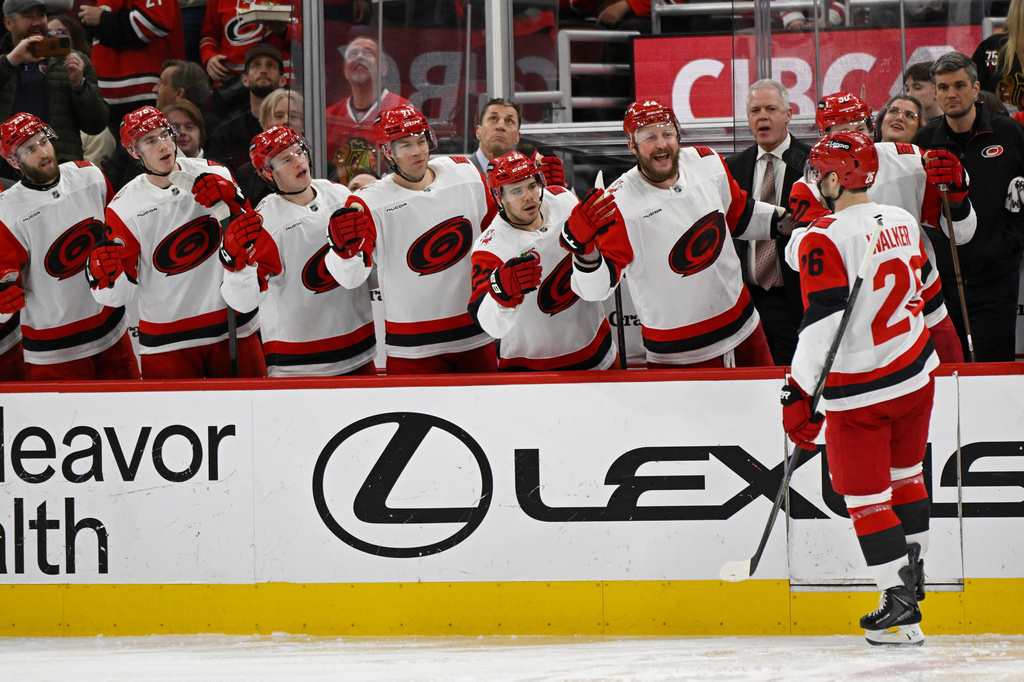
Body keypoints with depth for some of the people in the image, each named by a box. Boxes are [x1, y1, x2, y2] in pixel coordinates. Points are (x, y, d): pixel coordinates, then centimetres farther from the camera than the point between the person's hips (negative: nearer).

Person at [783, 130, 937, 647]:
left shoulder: (825, 239, -20)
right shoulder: (902, 223, 2)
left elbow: (823, 322, -25)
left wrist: (800, 393, -23)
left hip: (858, 391, -7)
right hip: (916, 375, 7)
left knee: (866, 497, 1)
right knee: (904, 476, 23)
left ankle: (901, 610, -1)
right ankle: (912, 577, 34)